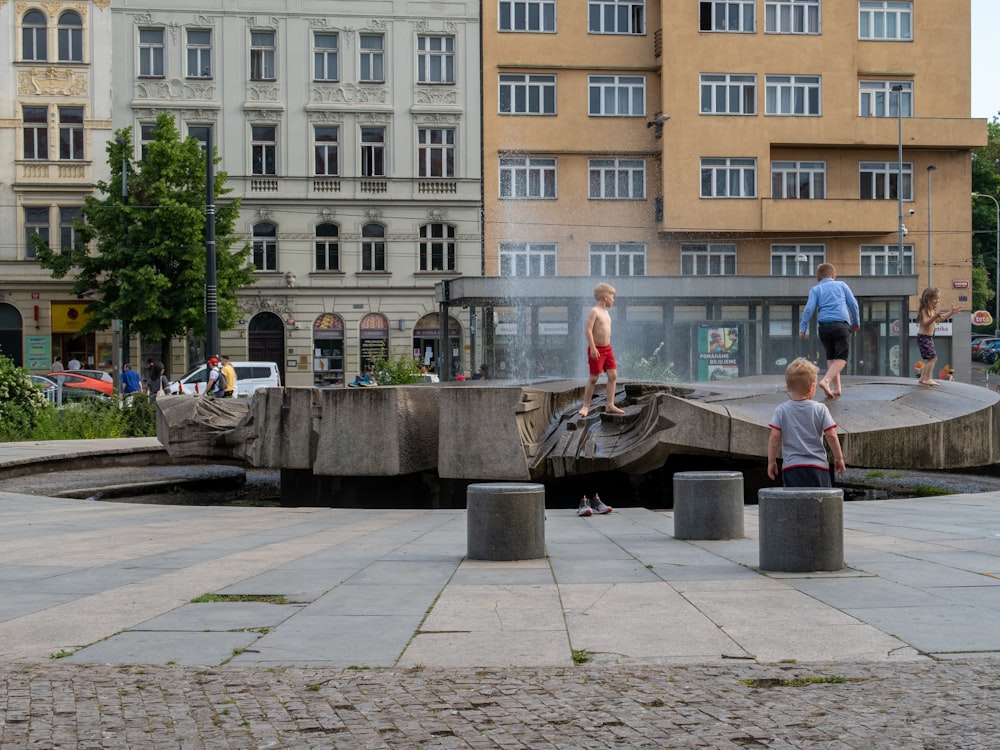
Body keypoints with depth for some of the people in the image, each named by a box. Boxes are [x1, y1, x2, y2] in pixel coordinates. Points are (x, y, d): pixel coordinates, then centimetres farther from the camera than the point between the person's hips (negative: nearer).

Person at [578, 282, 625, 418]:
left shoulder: (606, 312, 13)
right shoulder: (594, 311, -14)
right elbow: (588, 329, -20)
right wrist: (593, 347, -25)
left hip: (607, 348, 8)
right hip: (597, 349, -8)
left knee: (613, 375, 1)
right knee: (593, 378, -3)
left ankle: (610, 405, 4)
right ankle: (586, 406, 6)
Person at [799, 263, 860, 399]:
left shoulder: (815, 289, 12)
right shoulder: (841, 285, 15)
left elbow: (809, 308, -1)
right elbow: (853, 304, 14)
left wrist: (802, 328, 0)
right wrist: (856, 322, 27)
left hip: (824, 326, 2)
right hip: (841, 325, -2)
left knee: (831, 357, 16)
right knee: (841, 358, -5)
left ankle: (837, 388, 13)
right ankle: (826, 381, -25)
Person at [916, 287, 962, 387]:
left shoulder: (933, 310, 13)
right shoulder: (924, 310, -17)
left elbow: (940, 318, 27)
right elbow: (925, 323, -30)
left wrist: (951, 312, 22)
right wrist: (935, 317, -43)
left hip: (929, 337, 10)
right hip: (923, 337, -10)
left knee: (931, 359, 14)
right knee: (932, 358, -13)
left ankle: (923, 378, 20)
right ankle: (927, 378, -13)